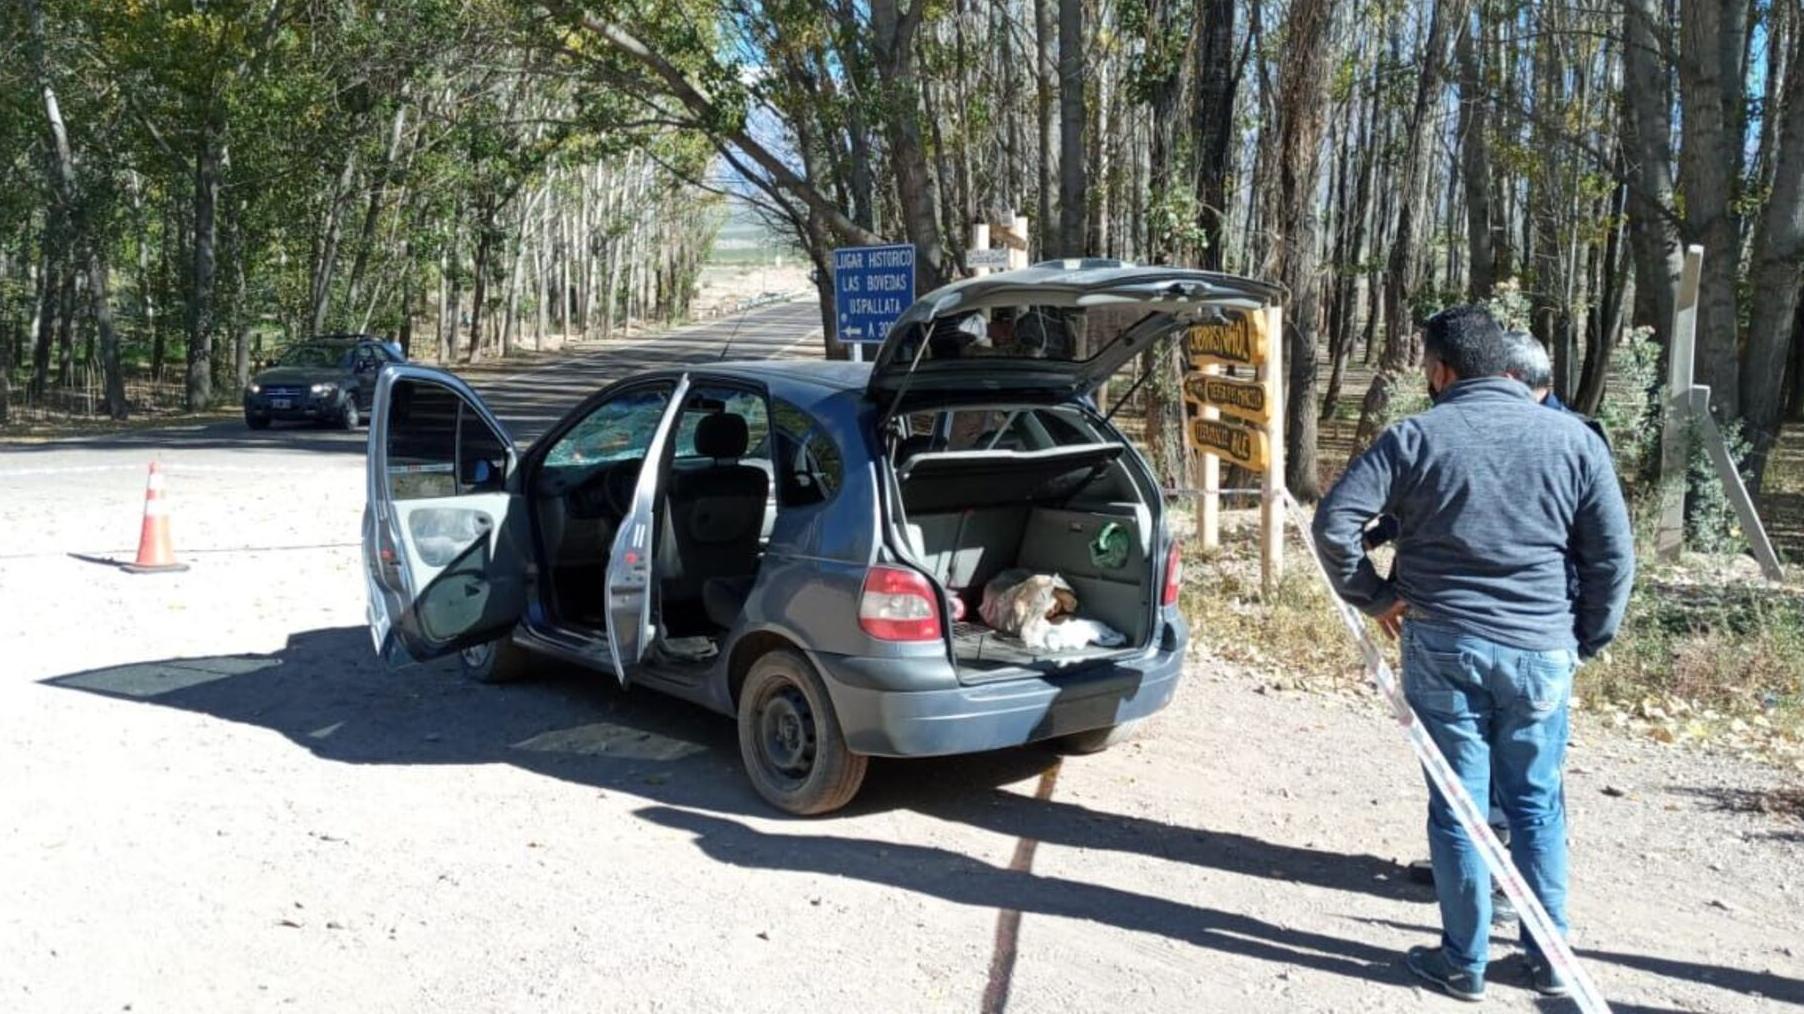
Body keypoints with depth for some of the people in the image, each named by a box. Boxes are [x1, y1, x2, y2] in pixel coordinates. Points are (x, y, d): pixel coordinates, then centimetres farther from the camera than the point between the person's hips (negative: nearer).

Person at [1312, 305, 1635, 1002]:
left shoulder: (1416, 437, -4)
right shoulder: (1573, 439, 2)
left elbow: (1334, 521, -12)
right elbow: (1614, 556, 3)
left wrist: (1371, 594, 1)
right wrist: (1587, 640, 14)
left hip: (1441, 646, -2)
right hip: (1542, 653, 2)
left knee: (1457, 807, 7)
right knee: (1537, 807, 15)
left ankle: (1464, 963, 16)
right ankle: (1550, 959, 23)